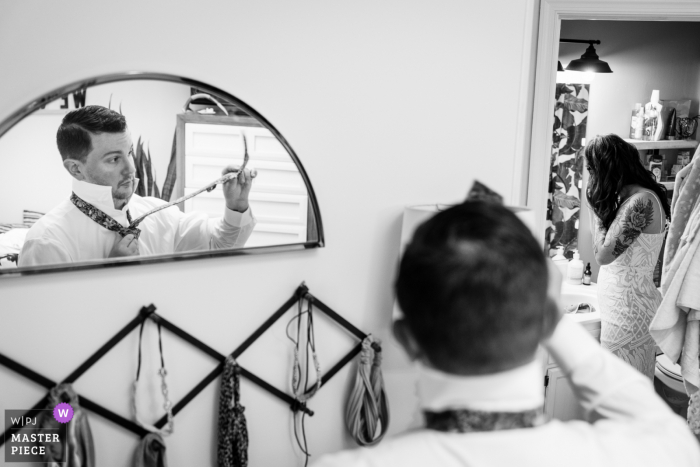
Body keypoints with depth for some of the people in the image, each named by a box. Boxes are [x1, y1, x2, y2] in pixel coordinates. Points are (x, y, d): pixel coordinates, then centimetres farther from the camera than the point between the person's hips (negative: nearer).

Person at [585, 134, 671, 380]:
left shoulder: (642, 202, -20)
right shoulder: (628, 197, 8)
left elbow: (604, 254, -18)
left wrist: (598, 211, -11)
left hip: (629, 309, -9)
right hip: (622, 304, 9)